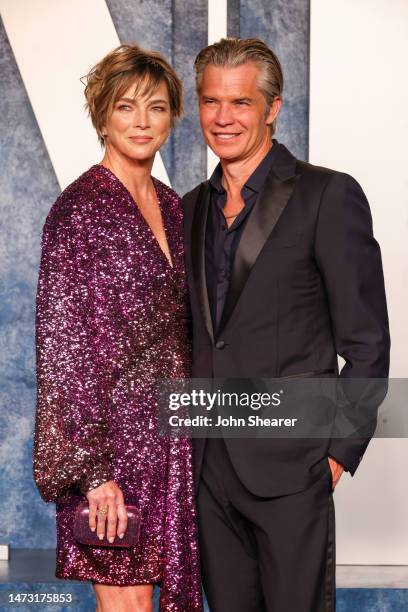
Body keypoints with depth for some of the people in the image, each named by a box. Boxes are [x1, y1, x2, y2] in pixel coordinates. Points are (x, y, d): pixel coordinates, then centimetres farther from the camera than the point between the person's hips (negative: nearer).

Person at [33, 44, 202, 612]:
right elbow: (62, 342, -14)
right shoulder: (81, 207, -11)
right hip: (114, 433, -7)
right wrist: (94, 470, -18)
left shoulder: (171, 206, 12)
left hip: (171, 435, 7)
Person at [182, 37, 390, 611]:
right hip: (208, 463, 6)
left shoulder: (327, 196, -7)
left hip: (288, 463, -5)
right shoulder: (192, 207, 13)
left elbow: (367, 343, -7)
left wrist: (340, 451, -10)